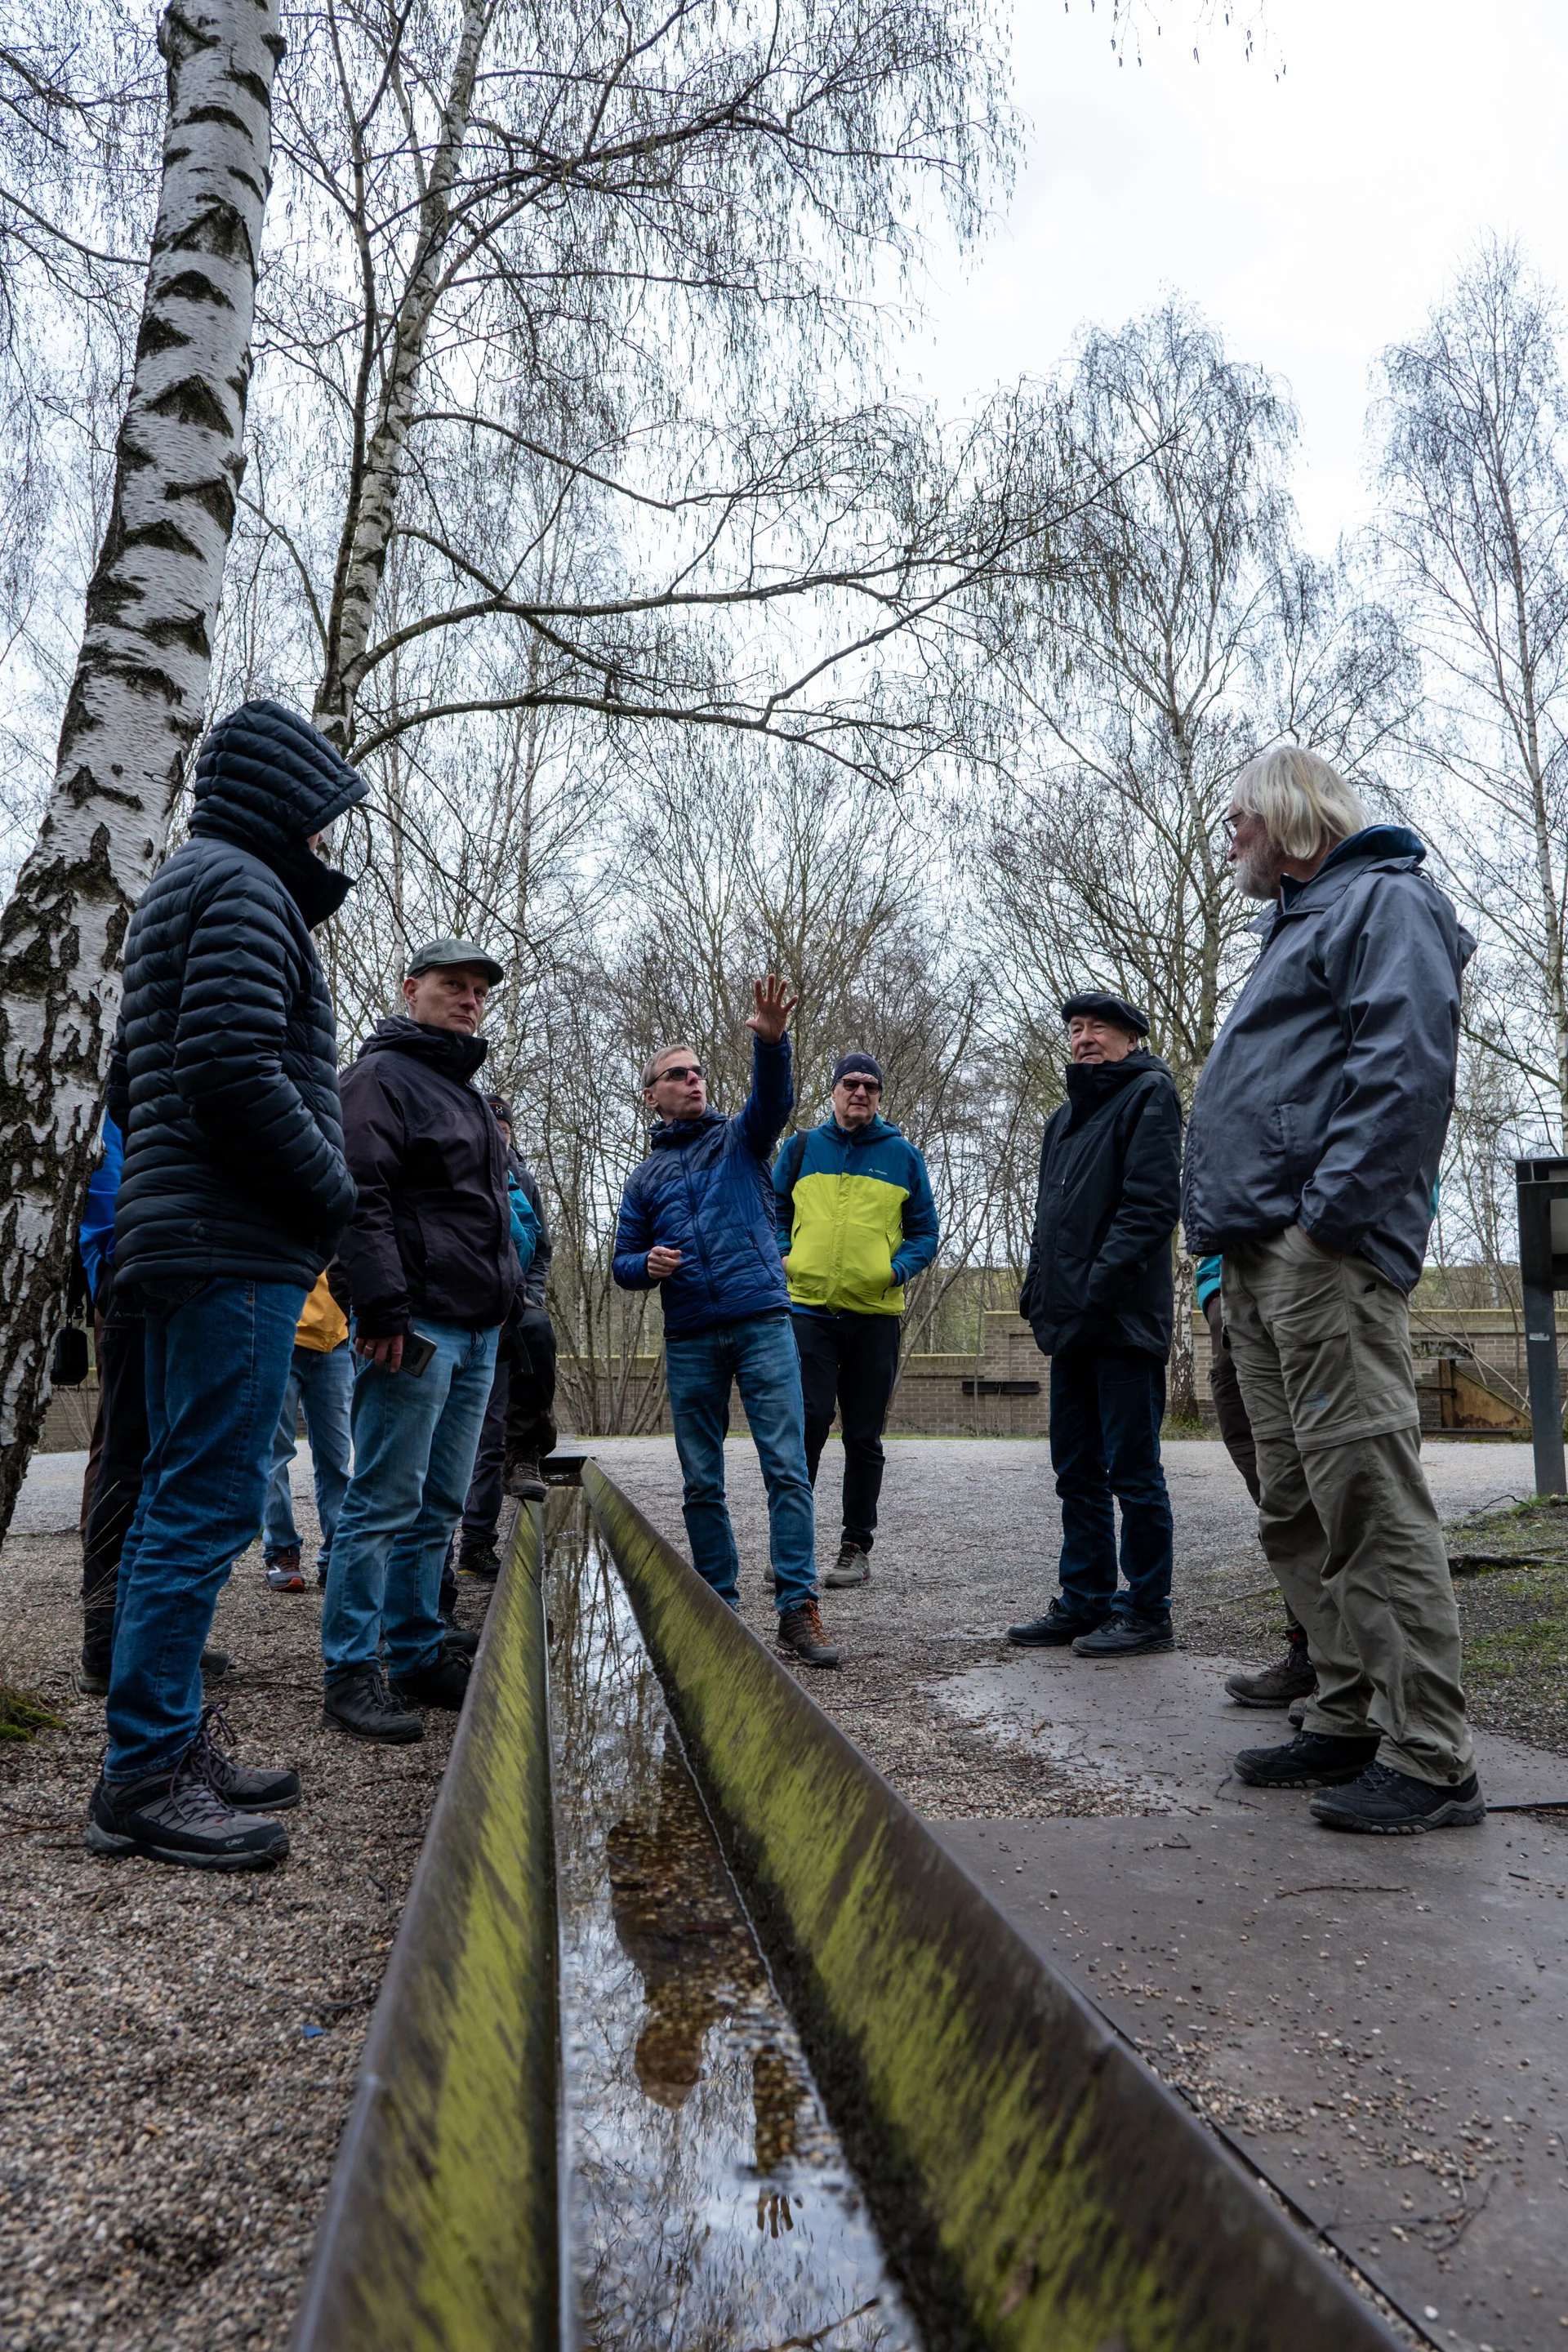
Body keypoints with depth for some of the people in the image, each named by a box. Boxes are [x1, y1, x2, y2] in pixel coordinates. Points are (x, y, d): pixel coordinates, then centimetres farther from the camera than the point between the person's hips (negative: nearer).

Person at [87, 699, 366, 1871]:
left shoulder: (179, 892, 24)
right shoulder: (243, 887, -8)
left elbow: (133, 1082, 25)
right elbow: (234, 1070, -22)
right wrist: (334, 1196, -11)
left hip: (181, 1239, 11)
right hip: (237, 1247, -11)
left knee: (182, 1500, 13)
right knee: (208, 1502, -7)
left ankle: (172, 1741, 23)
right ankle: (144, 1774, -1)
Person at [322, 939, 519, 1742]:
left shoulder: (467, 1092, 24)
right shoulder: (381, 1075, -4)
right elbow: (362, 1197, -15)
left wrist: (506, 1294, 22)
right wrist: (384, 1310, -22)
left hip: (477, 1329, 9)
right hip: (418, 1326, -9)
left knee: (438, 1508, 12)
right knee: (385, 1504, -6)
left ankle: (420, 1655, 21)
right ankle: (351, 1671, 2)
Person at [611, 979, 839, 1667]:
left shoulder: (739, 1140, 11)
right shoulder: (644, 1179, 17)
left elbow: (773, 1101, -10)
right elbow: (624, 1263, 17)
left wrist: (770, 1040, -30)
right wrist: (647, 1264, -8)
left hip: (762, 1321, -3)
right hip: (689, 1341, 3)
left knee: (787, 1469, -8)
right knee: (701, 1483, 7)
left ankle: (798, 1609, -6)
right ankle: (720, 1605, 18)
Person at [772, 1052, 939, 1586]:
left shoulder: (903, 1156, 8)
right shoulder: (801, 1149, 10)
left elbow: (925, 1231, 10)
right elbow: (773, 1214, 17)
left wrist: (898, 1269, -8)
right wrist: (784, 1259, -1)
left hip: (875, 1315, 1)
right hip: (809, 1309, -1)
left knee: (864, 1437, 7)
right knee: (805, 1424, -11)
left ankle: (857, 1547, 18)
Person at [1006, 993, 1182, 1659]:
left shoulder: (1148, 1094, -3)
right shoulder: (1065, 1117, 22)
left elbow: (1152, 1202, -14)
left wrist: (1099, 1287, -20)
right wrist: (1041, 1292, 10)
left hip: (1124, 1321, -8)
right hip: (1072, 1324, 8)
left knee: (1133, 1472, -2)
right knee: (1077, 1471, 12)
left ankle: (1147, 1611, 8)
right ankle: (1085, 1601, 21)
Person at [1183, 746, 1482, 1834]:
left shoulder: (1386, 899, 0)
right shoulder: (1300, 926, 29)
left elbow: (1406, 1064, -16)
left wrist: (1329, 1213, -22)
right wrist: (1235, 1243, 17)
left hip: (1325, 1257, -10)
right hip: (1262, 1263, 10)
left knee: (1368, 1497, -9)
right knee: (1298, 1510, 11)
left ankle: (1430, 1760, -2)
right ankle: (1351, 1721, 20)